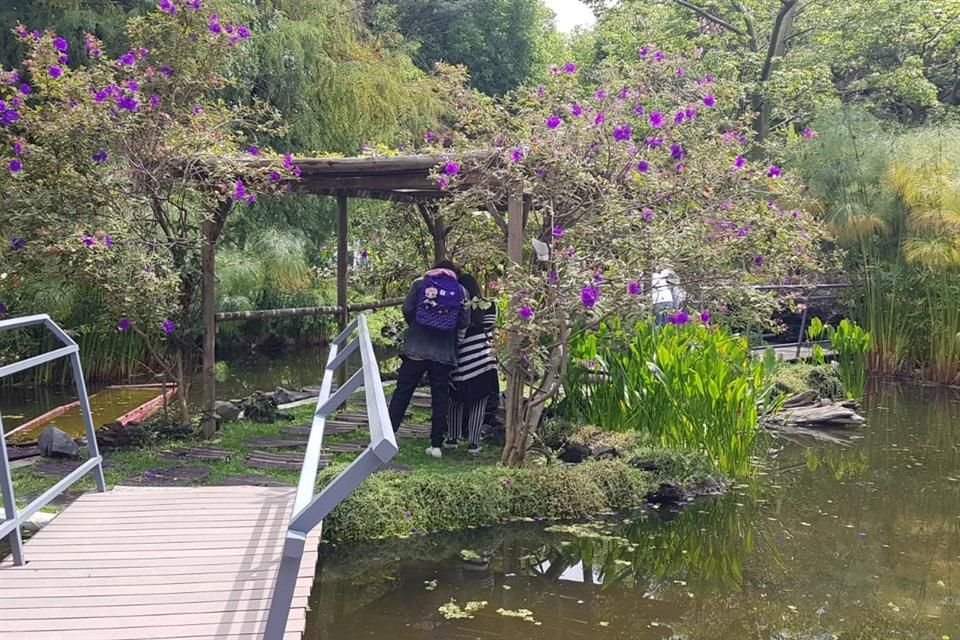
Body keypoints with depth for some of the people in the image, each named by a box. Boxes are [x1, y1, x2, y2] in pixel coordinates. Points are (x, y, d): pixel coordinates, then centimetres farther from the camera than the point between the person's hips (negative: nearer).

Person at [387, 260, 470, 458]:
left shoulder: (420, 283, 5)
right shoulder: (461, 291, 7)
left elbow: (407, 309, -3)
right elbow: (464, 322, 0)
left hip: (416, 348, 0)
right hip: (444, 353, 0)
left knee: (402, 392, 5)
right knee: (440, 398, 7)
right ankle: (436, 444, 6)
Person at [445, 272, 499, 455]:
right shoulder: (490, 307, 1)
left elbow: (458, 337, -8)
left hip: (462, 361, -1)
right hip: (484, 360, 1)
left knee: (457, 400, 14)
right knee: (479, 402, 5)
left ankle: (453, 438, 19)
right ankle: (473, 442, 4)